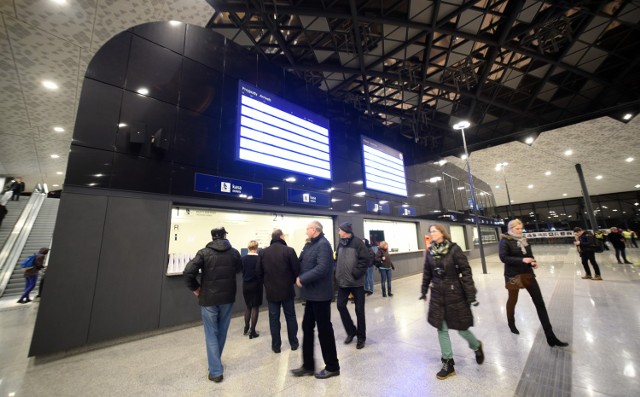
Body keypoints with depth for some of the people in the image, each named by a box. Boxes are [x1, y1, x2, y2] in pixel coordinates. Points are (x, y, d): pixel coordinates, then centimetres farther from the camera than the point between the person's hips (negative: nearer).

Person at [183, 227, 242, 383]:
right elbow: (239, 269, 13)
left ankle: (216, 371, 14)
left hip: (209, 298, -2)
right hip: (228, 297, 3)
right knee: (222, 331, 20)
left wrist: (195, 288, -4)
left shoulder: (204, 252, -10)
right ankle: (215, 361, 39)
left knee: (211, 334, 11)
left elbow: (188, 272, -18)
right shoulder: (234, 252, -3)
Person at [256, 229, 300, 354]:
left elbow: (259, 272, 3)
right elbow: (297, 269, -11)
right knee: (290, 317, 15)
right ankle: (294, 343, 27)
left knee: (274, 318, 14)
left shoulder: (263, 252, -2)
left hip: (271, 291, 2)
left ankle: (276, 346, 23)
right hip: (287, 290, -2)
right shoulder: (289, 250, -13)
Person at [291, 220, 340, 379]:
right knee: (307, 327, 16)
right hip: (312, 293, 9)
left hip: (320, 294, -9)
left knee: (324, 329, 6)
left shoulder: (323, 244, -18)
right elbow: (303, 263, 14)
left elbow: (322, 268, -28)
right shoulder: (310, 244, 11)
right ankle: (308, 365, 31)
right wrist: (299, 277, -3)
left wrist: (302, 279, -22)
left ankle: (332, 367, 25)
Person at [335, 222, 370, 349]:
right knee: (341, 306, 9)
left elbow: (365, 261, -17)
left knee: (359, 310, 6)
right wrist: (338, 273, 5)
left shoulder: (358, 242, -13)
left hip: (356, 282, -6)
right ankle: (351, 331, 31)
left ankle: (361, 336, 25)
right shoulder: (341, 243, 7)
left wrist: (355, 274, -19)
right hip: (343, 282, 6)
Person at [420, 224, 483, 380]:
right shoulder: (430, 251, 0)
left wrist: (471, 295, -15)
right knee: (441, 329, 9)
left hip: (455, 294, -4)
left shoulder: (454, 249, -14)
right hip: (437, 295, 4)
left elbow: (466, 271, -13)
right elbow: (427, 272, 8)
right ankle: (448, 364, 25)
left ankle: (477, 347, 44)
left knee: (461, 328, 9)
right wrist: (424, 291, 14)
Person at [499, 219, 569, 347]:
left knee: (540, 303, 4)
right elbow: (503, 257, -20)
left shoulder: (523, 239, 6)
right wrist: (522, 260, -26)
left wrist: (533, 262, -5)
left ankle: (550, 337, 11)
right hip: (513, 276, -6)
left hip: (528, 274, 6)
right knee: (512, 300, 14)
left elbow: (529, 254, 15)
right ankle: (511, 324, 38)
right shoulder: (505, 241, -14)